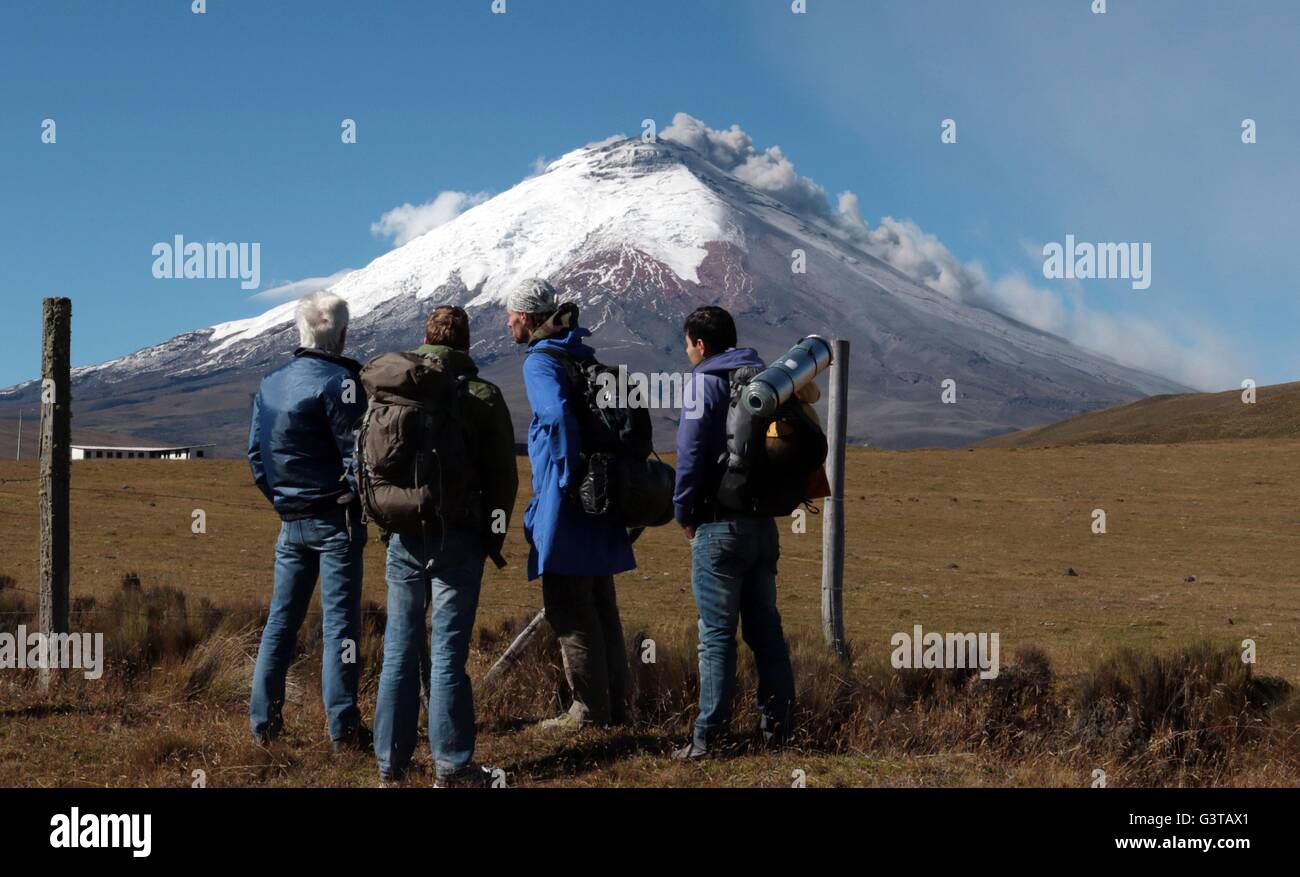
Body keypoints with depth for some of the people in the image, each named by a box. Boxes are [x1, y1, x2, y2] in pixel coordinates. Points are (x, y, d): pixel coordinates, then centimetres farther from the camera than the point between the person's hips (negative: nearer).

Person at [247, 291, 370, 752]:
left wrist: (280, 499, 17)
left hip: (291, 522, 6)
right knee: (339, 622, -3)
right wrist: (358, 502, -2)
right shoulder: (339, 381, -13)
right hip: (335, 520, -6)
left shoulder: (270, 384, 9)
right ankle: (342, 727, -1)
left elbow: (256, 452, 12)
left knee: (281, 619, 13)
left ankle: (264, 719, 16)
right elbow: (355, 453, -15)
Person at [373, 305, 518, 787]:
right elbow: (503, 475, -2)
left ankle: (391, 763, 15)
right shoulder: (483, 396, -4)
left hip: (404, 535, 3)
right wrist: (495, 534, 8)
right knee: (448, 652, 0)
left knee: (399, 650, 10)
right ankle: (451, 766, 4)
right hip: (458, 535, -3)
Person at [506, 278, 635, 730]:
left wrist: (570, 480, -19)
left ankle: (589, 709, 3)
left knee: (568, 606, -1)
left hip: (567, 502, -9)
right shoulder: (583, 356, 15)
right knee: (600, 604, 14)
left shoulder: (540, 361, -11)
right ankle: (615, 704, 20)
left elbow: (559, 415, -27)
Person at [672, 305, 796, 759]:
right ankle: (776, 724, 15)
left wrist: (684, 513, -3)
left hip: (720, 525, -6)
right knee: (765, 627, 12)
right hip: (765, 524, 6)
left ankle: (709, 734, -3)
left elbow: (691, 453, -13)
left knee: (717, 632, -4)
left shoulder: (704, 381, -8)